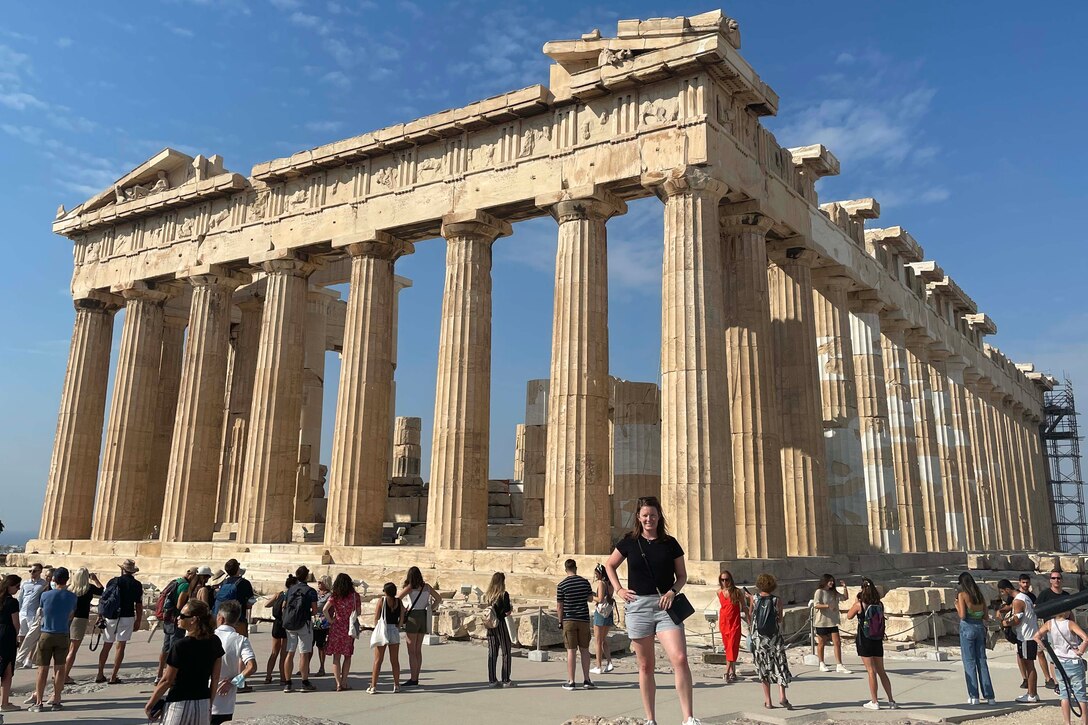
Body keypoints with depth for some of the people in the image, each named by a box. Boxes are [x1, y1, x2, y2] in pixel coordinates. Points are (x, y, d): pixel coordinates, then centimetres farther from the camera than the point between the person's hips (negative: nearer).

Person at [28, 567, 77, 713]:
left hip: (46, 635, -1)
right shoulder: (72, 597, -3)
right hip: (63, 635, 1)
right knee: (59, 668, 7)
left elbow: (42, 614, 9)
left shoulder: (45, 595, -7)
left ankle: (39, 702, 7)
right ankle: (56, 701, 12)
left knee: (43, 669, 5)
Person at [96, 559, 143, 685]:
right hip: (127, 617, -2)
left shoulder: (113, 581, 1)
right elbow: (139, 605, 1)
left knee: (107, 645, 13)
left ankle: (100, 675, 17)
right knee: (120, 646, 2)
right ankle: (113, 677, 2)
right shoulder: (137, 585, -1)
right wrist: (138, 621, 9)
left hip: (111, 617, 2)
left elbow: (103, 599, 3)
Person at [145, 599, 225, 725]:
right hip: (203, 705, 5)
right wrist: (209, 705, 15)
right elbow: (215, 679, 5)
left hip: (180, 704, -5)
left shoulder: (181, 646, -17)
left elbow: (167, 680, -10)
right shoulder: (214, 642, -2)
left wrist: (149, 705, 4)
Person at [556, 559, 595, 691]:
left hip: (569, 620, -2)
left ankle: (571, 681, 3)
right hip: (584, 620, 2)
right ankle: (586, 680, 14)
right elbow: (590, 598, 15)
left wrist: (560, 621, 7)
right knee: (585, 650, 10)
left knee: (571, 651, 0)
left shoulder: (561, 585, -7)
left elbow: (559, 607, -5)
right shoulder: (585, 582, 1)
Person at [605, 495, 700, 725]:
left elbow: (682, 575, 11)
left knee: (680, 658, -17)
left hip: (665, 605, -1)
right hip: (638, 605, 1)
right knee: (645, 666, 7)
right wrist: (619, 589, 6)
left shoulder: (670, 543, 4)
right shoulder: (629, 542, 4)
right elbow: (610, 565, 18)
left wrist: (673, 591, -8)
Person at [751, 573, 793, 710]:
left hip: (758, 638, 1)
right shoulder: (777, 601, -7)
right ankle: (782, 696, -10)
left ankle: (768, 701, 11)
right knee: (780, 666, 6)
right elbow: (780, 620, -1)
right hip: (774, 637, -1)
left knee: (763, 669, 9)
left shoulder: (754, 599, -4)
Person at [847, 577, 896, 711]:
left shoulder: (859, 604, -14)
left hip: (864, 641, -4)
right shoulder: (880, 605, -2)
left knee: (871, 671, 0)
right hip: (878, 641, 4)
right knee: (881, 671, 13)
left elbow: (849, 616, 0)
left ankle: (874, 702, 4)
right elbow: (881, 618, 11)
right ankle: (891, 701, 16)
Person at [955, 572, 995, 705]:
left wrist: (957, 606, 4)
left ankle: (974, 696, 2)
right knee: (982, 661, 10)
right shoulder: (980, 595, 7)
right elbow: (986, 616, 7)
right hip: (980, 627, 5)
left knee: (969, 662, 1)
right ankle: (989, 696, 9)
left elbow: (962, 615, -13)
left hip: (967, 628, -5)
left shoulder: (962, 595, -8)